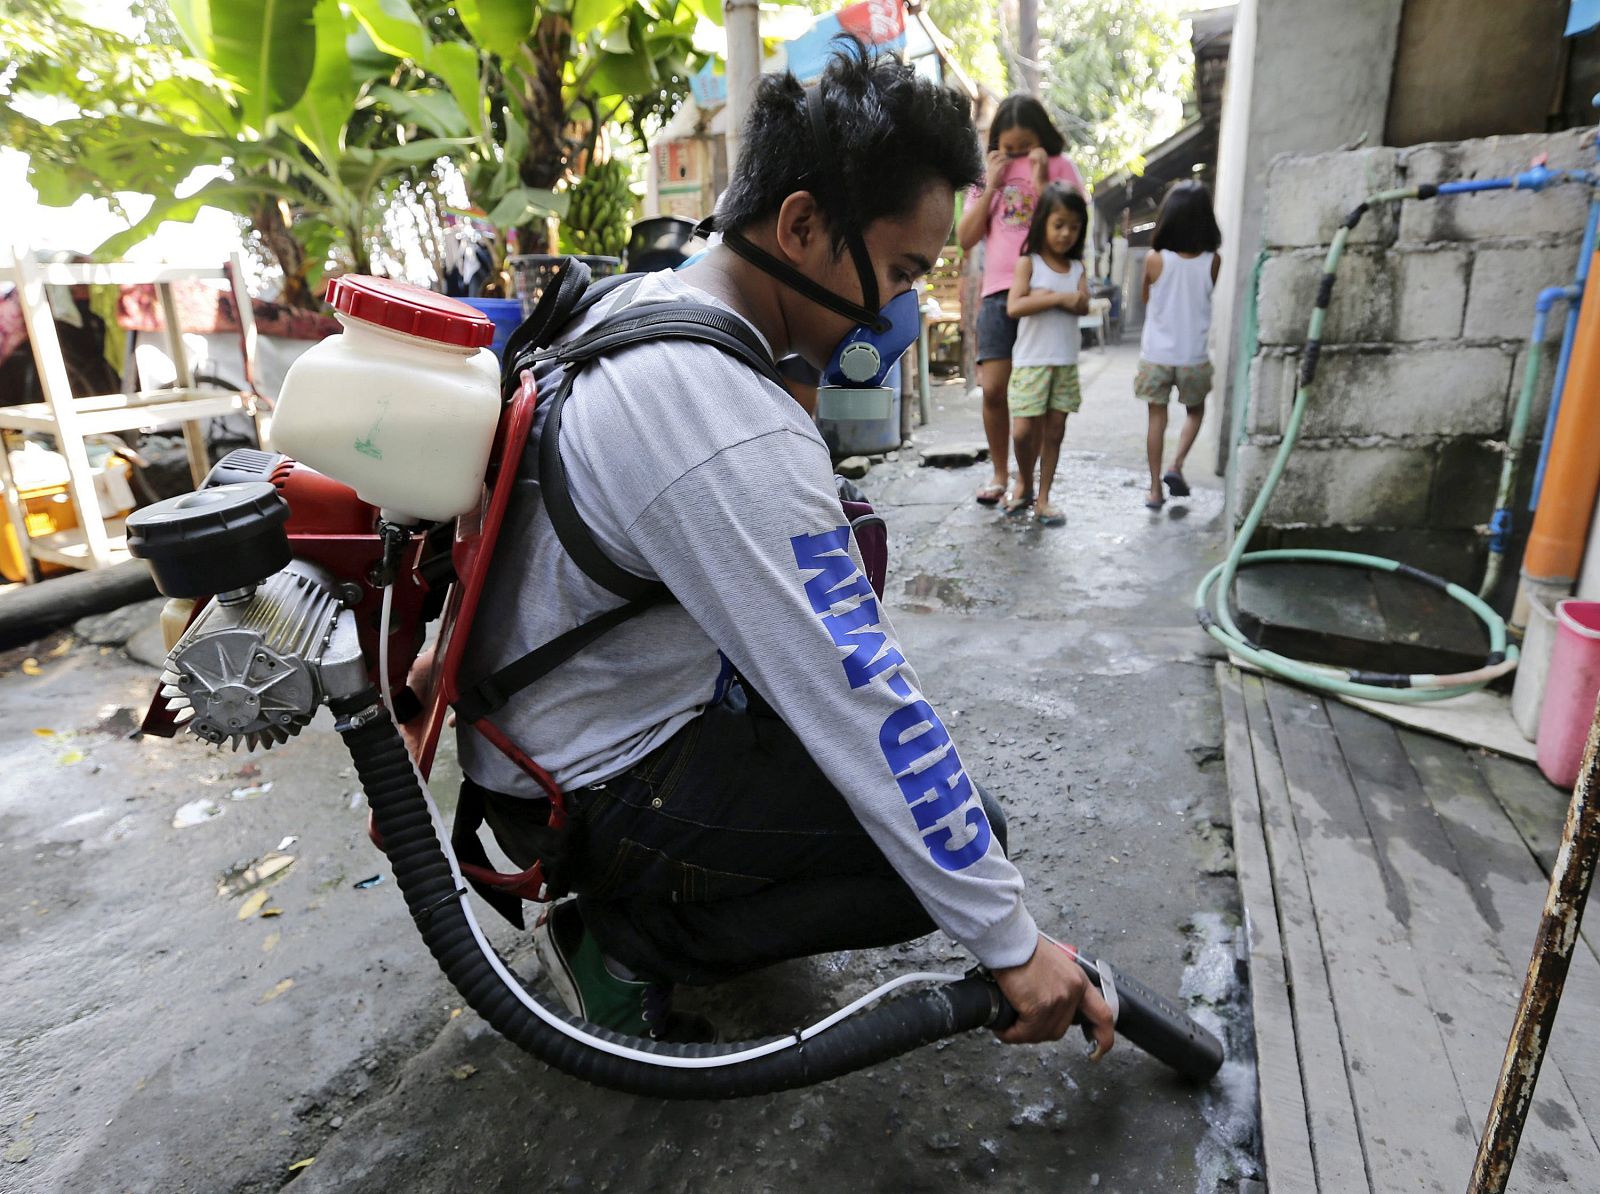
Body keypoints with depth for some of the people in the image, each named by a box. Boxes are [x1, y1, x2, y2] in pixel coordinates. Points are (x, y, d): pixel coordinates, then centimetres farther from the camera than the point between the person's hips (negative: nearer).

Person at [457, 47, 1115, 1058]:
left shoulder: (641, 298, 1)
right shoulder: (739, 434, -31)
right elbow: (862, 710, -28)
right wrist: (1012, 943, -17)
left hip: (540, 723, 9)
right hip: (591, 793, -9)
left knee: (860, 540, 15)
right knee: (958, 844, -11)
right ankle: (625, 949, 1)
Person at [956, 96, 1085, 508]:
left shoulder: (1060, 166, 6)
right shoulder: (990, 170, 16)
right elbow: (966, 238, 7)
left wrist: (1041, 182, -9)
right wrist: (991, 186, 1)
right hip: (998, 292, 3)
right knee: (993, 389, -4)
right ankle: (999, 473, 14)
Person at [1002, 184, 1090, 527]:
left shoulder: (1078, 267, 10)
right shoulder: (1028, 262, -2)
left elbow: (1083, 305, -7)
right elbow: (1014, 307, -16)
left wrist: (1045, 295, -16)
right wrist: (1058, 297, -17)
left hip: (1066, 363, 4)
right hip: (1031, 361, -4)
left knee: (1054, 431, 5)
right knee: (1024, 430, -9)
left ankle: (1043, 498, 14)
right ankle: (1024, 483, 18)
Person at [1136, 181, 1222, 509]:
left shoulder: (1154, 259, -10)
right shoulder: (1213, 262, -8)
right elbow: (1208, 299, 9)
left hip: (1156, 355, 0)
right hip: (1193, 357, 1)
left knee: (1157, 417, 9)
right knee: (1195, 411, 22)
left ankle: (1155, 489, 9)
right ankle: (1177, 465, 4)